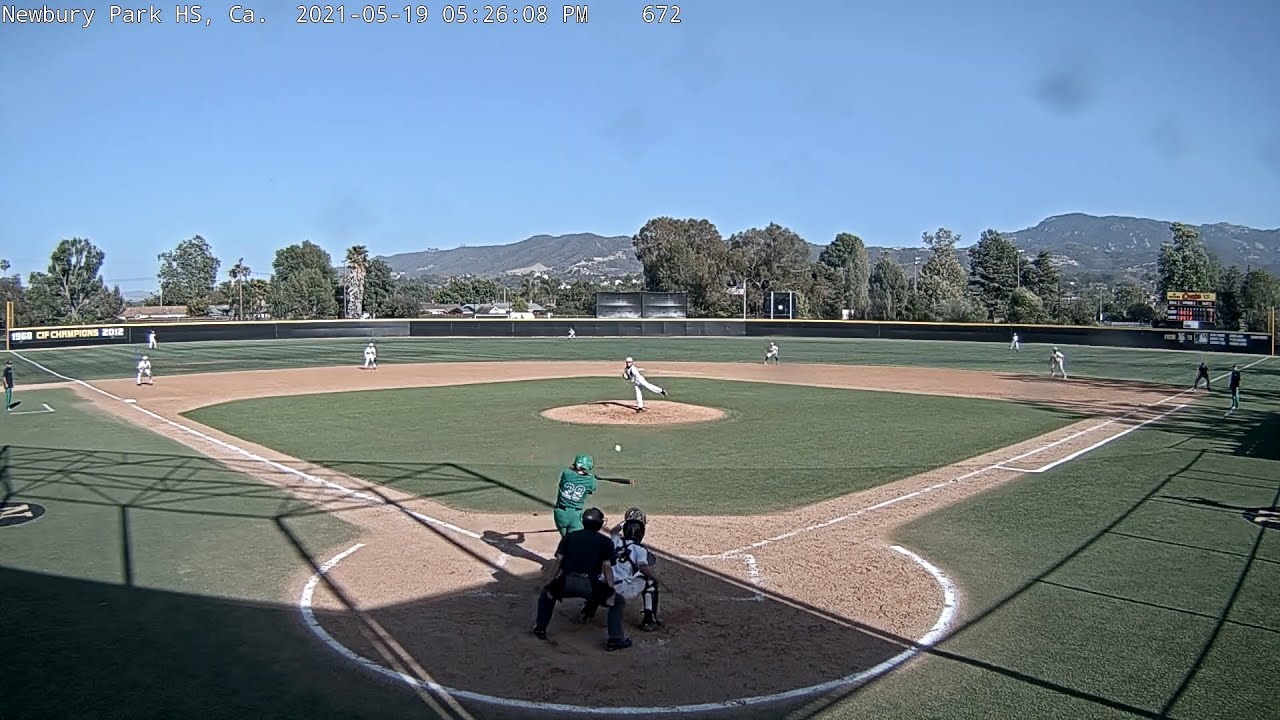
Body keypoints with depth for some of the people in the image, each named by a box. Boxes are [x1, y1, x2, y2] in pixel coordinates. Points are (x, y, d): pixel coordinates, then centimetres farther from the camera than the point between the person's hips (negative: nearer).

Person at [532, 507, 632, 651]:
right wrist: (610, 593, -1)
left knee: (546, 594, 35)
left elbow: (558, 561, 12)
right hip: (590, 585, -2)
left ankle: (540, 629, 37)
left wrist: (552, 586, 14)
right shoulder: (606, 541, 14)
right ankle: (615, 639, 11)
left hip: (566, 583, 3)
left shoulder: (569, 536, 21)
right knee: (619, 601, 19)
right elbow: (607, 567, 3)